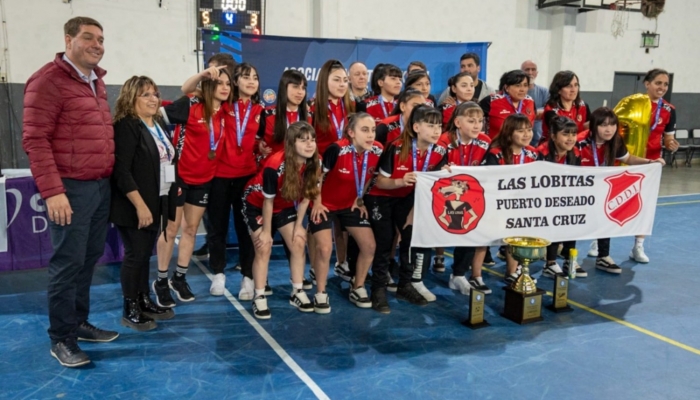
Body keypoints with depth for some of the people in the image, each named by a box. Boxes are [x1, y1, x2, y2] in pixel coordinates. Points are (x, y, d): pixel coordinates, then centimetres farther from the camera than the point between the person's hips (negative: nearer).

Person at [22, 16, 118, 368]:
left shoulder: (96, 81, 16)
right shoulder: (49, 80, -9)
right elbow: (34, 140, -15)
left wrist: (108, 178, 13)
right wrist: (52, 191, -20)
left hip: (101, 186, 8)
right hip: (72, 189, -8)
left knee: (89, 258, 14)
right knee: (68, 263, -1)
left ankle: (79, 323, 28)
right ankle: (61, 339, 13)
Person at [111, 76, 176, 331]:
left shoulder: (159, 125, 14)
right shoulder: (126, 126, -13)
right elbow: (121, 172, -21)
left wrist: (172, 192, 15)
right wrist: (140, 206, -23)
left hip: (157, 203, 8)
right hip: (135, 207, -8)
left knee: (146, 254, 15)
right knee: (135, 255, -1)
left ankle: (145, 301, 25)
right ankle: (130, 310, 11)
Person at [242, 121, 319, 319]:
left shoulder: (312, 165, -20)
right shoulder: (275, 166, -36)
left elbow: (305, 196, -7)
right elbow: (268, 201, -24)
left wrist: (299, 225, -5)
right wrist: (266, 231, -15)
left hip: (284, 205, 6)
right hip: (256, 204, -5)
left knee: (298, 243, 0)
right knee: (264, 248, -10)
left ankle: (297, 293, 14)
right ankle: (259, 298, 2)